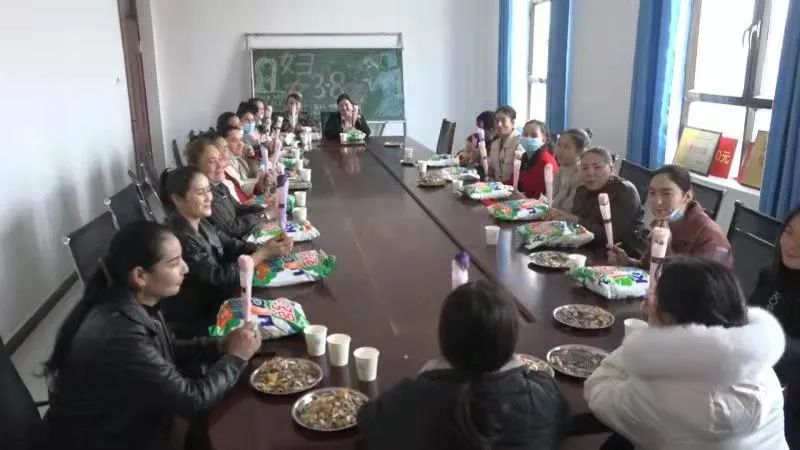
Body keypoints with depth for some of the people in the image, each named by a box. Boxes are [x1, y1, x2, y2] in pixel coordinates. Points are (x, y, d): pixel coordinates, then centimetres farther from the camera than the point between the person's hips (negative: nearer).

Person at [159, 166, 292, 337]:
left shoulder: (200, 222, -1)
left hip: (213, 302, 8)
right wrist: (264, 253, -23)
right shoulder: (179, 239, -28)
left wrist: (264, 247, -19)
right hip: (194, 321, -8)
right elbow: (220, 278, -26)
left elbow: (230, 245, -1)